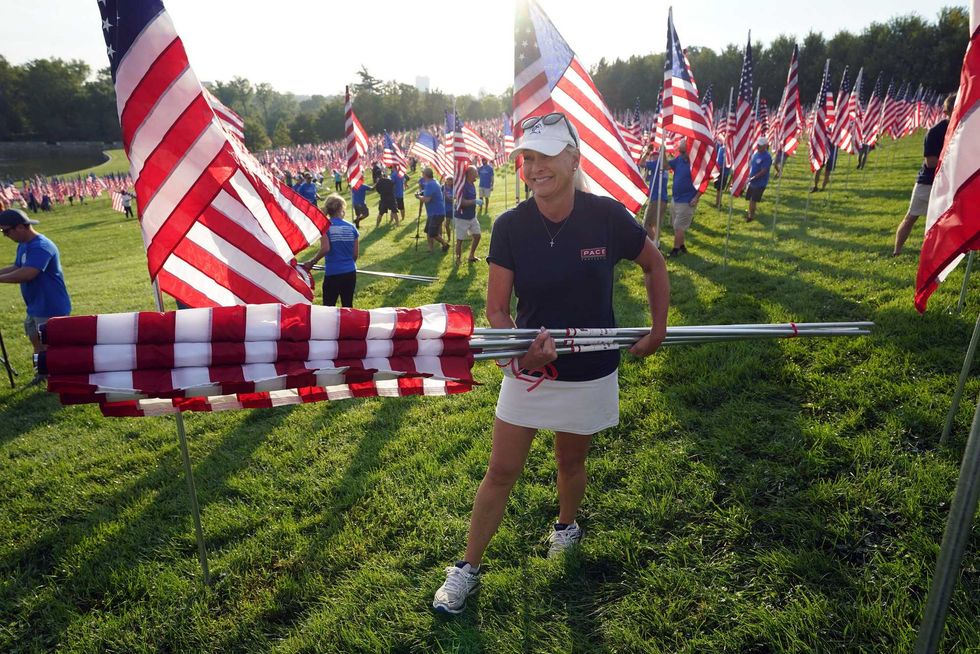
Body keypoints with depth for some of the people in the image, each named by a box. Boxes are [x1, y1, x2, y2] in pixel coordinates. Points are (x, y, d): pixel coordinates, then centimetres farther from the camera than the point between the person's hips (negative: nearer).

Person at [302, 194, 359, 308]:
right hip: (350, 272, 3)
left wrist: (312, 262, -4)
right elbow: (356, 253, 6)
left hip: (332, 273, -3)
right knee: (348, 306, 11)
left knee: (329, 307, 6)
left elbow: (325, 249, -18)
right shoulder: (351, 227, 4)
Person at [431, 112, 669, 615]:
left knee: (570, 461, 20)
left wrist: (658, 329, 3)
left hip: (590, 373, 0)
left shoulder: (608, 216, -13)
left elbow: (655, 265, 5)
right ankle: (468, 566, 26)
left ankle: (567, 524, 52)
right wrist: (522, 350, -27)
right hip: (528, 368, 0)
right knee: (501, 471, 6)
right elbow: (496, 311, -10)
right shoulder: (510, 227, -12)